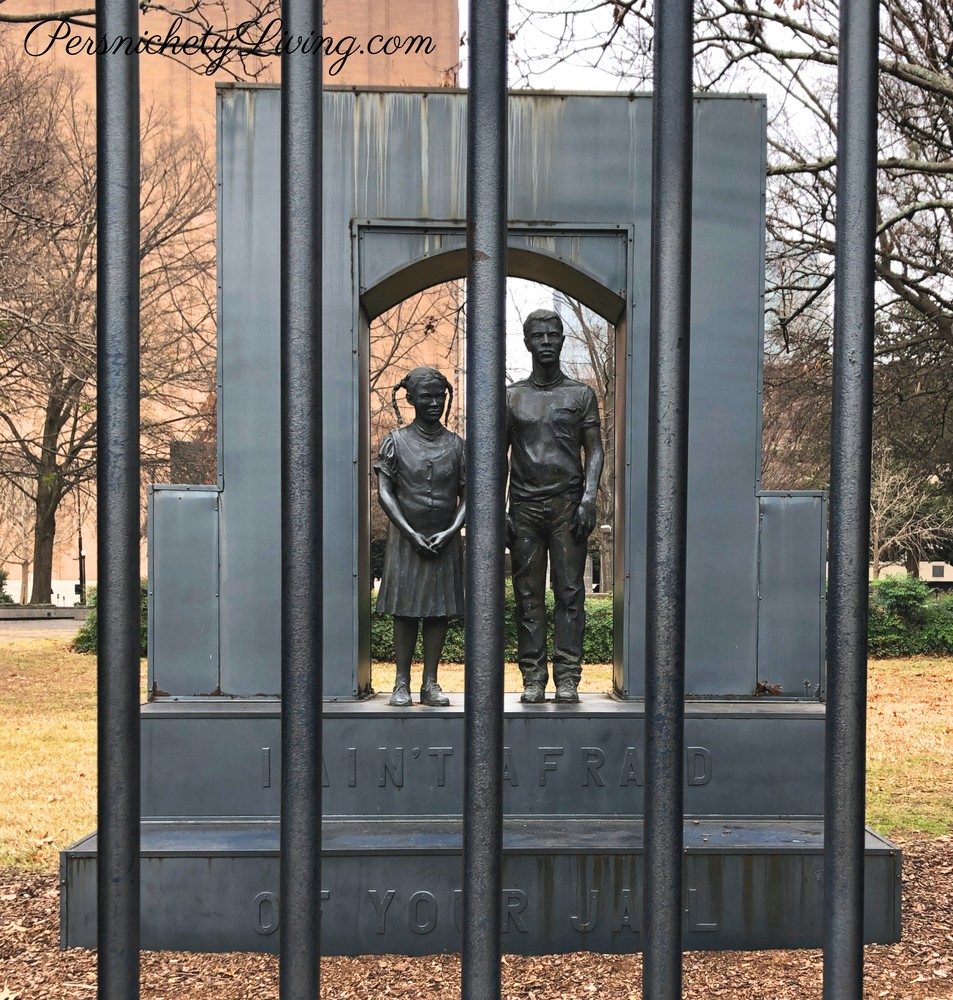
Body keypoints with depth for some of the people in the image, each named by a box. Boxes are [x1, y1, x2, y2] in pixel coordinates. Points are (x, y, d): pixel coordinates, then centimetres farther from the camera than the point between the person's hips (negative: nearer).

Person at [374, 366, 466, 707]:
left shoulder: (456, 445, 6)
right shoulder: (396, 442, 1)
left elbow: (466, 495, 5)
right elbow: (385, 492, -3)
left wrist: (450, 531, -10)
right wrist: (411, 533, -12)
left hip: (445, 540, 2)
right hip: (405, 538, -2)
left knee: (440, 609, 2)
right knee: (404, 609, -1)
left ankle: (430, 683, 8)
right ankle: (402, 683, 5)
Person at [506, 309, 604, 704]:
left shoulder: (581, 394, 10)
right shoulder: (512, 397, 12)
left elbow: (594, 450, 6)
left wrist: (588, 499, -8)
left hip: (568, 504, -1)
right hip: (525, 505, 1)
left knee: (569, 591, -4)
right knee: (528, 594, 0)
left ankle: (567, 677, -2)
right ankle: (533, 677, 3)